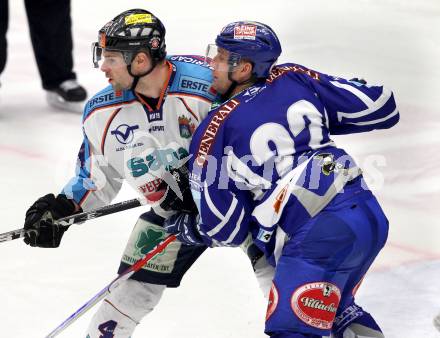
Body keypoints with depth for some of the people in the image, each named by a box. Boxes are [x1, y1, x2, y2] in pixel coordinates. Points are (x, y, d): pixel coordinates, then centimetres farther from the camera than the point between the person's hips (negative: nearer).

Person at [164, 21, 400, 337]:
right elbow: (381, 107, 15)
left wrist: (185, 227, 25)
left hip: (316, 237, -7)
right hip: (371, 216, 7)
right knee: (333, 308, 30)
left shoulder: (214, 133, 0)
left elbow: (225, 229, 3)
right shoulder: (295, 79, 11)